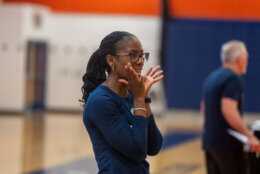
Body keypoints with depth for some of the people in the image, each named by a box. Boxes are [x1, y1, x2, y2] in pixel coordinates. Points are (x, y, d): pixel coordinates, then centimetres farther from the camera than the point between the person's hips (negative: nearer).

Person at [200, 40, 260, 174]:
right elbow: (229, 111, -25)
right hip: (227, 143, -9)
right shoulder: (233, 79, -13)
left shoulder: (212, 77, 15)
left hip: (209, 141, 9)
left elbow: (203, 110, 23)